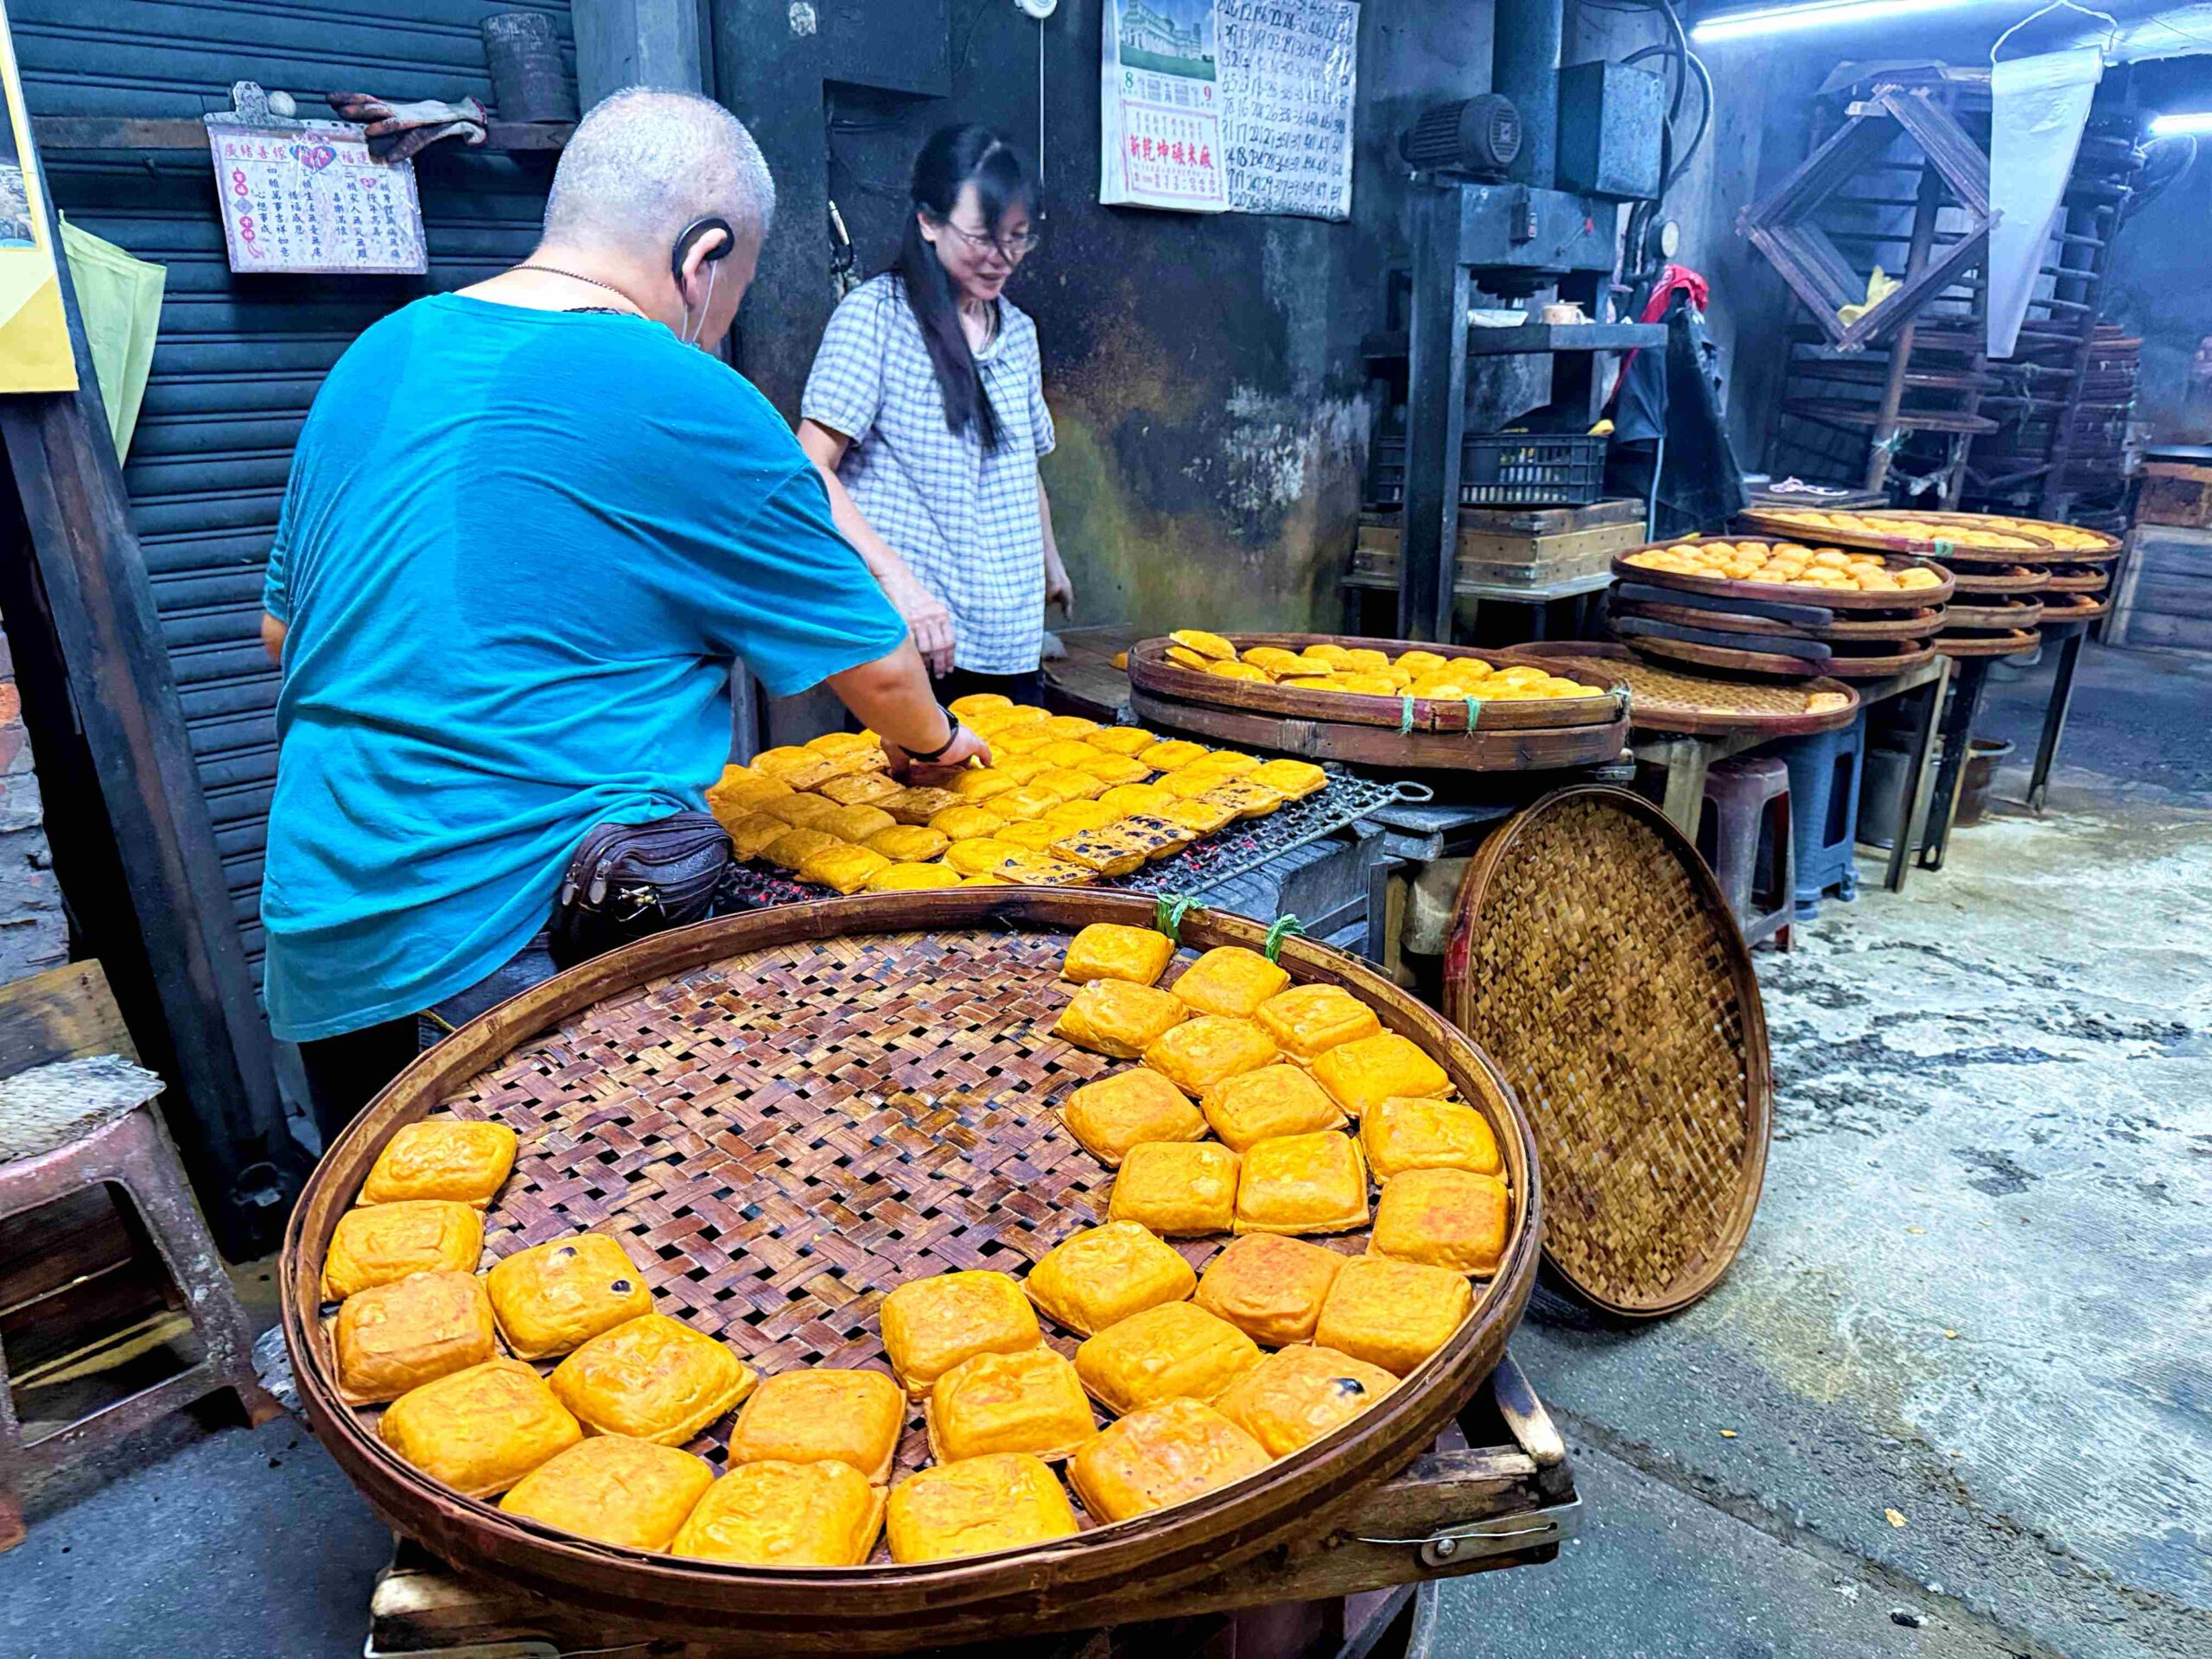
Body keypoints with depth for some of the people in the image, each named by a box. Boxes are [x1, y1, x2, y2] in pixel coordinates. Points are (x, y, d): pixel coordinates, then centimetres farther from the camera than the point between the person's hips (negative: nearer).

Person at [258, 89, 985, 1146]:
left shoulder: (375, 358, 8)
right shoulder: (694, 407, -12)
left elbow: (283, 626, 20)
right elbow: (875, 667, -3)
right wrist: (933, 742, 17)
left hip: (320, 928, 7)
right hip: (534, 932, -7)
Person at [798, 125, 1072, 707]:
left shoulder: (1018, 330, 13)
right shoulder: (876, 314, -6)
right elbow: (813, 472, -13)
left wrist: (1050, 563, 32)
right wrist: (898, 580, -24)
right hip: (910, 635, -6)